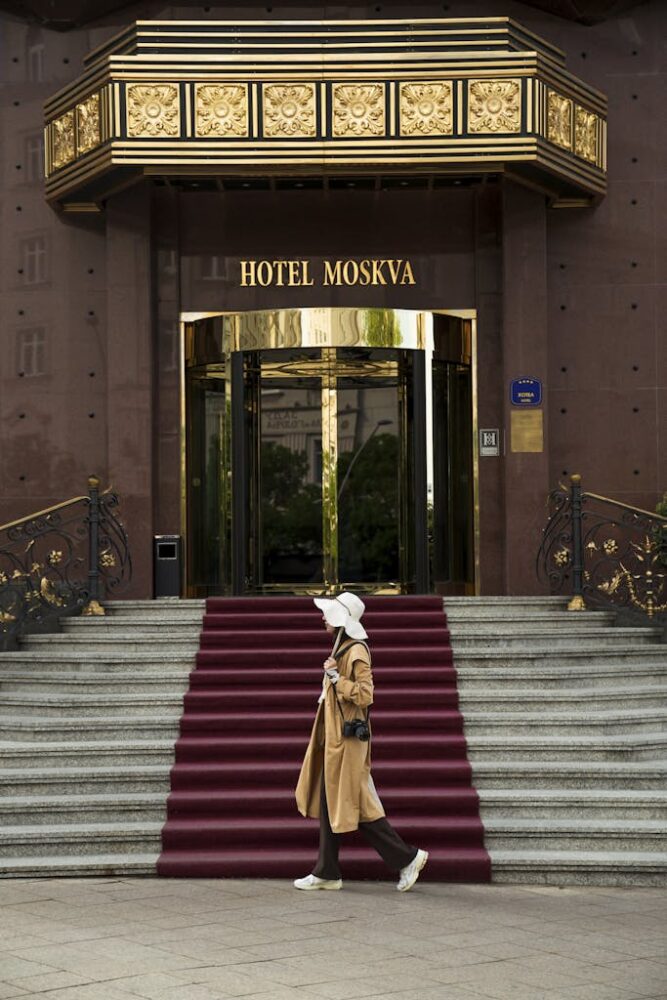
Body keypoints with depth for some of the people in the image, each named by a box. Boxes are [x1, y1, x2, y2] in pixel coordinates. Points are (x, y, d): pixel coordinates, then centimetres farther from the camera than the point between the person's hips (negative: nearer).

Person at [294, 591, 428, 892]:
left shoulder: (357, 652, -15)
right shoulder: (341, 648, 14)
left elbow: (365, 695, -21)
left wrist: (335, 677, -22)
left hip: (347, 739, -10)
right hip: (333, 738, 10)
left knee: (354, 806, -6)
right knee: (329, 805, 10)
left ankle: (407, 857, 1)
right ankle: (327, 873, 15)